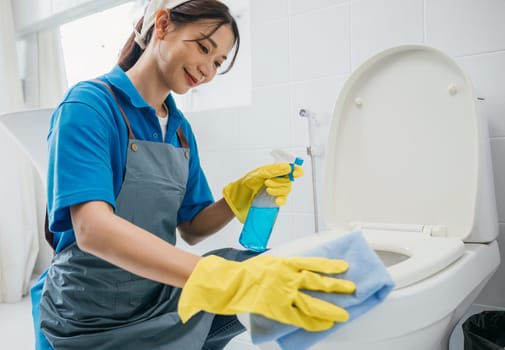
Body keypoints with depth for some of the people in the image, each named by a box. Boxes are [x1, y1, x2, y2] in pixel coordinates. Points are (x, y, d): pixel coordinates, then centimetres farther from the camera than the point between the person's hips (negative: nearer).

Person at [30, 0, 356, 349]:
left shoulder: (181, 129, 4)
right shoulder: (90, 104, -15)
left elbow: (191, 228, 6)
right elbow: (92, 228, -30)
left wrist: (237, 199, -15)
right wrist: (223, 280, -42)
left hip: (166, 303, 6)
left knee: (266, 271, -7)